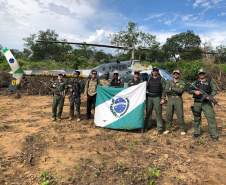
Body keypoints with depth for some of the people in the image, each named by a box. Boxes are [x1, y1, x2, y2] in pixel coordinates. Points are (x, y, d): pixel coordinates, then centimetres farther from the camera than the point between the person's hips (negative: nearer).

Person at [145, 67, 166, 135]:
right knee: (148, 112, 9)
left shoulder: (161, 79, 2)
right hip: (149, 97, 4)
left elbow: (164, 89, -2)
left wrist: (163, 98, -8)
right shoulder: (150, 79, 15)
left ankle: (160, 128, 2)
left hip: (157, 97, -4)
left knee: (158, 113, -5)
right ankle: (147, 126, 21)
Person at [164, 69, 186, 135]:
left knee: (180, 115, -2)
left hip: (178, 99, -2)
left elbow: (181, 90, -12)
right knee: (168, 115, 5)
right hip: (170, 99, 2)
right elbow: (166, 91, -3)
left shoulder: (182, 83, 7)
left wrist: (172, 89, -9)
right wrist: (176, 90, -8)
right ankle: (167, 129, 16)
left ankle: (182, 130, 10)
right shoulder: (169, 82, 14)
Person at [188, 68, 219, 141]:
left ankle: (214, 135, 1)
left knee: (211, 118, -7)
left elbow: (214, 90, 5)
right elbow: (189, 90, 7)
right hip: (197, 103, 2)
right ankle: (196, 132, 24)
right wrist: (195, 91, -14)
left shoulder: (210, 82, 8)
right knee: (196, 118, 10)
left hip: (206, 103, -2)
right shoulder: (195, 82, 12)